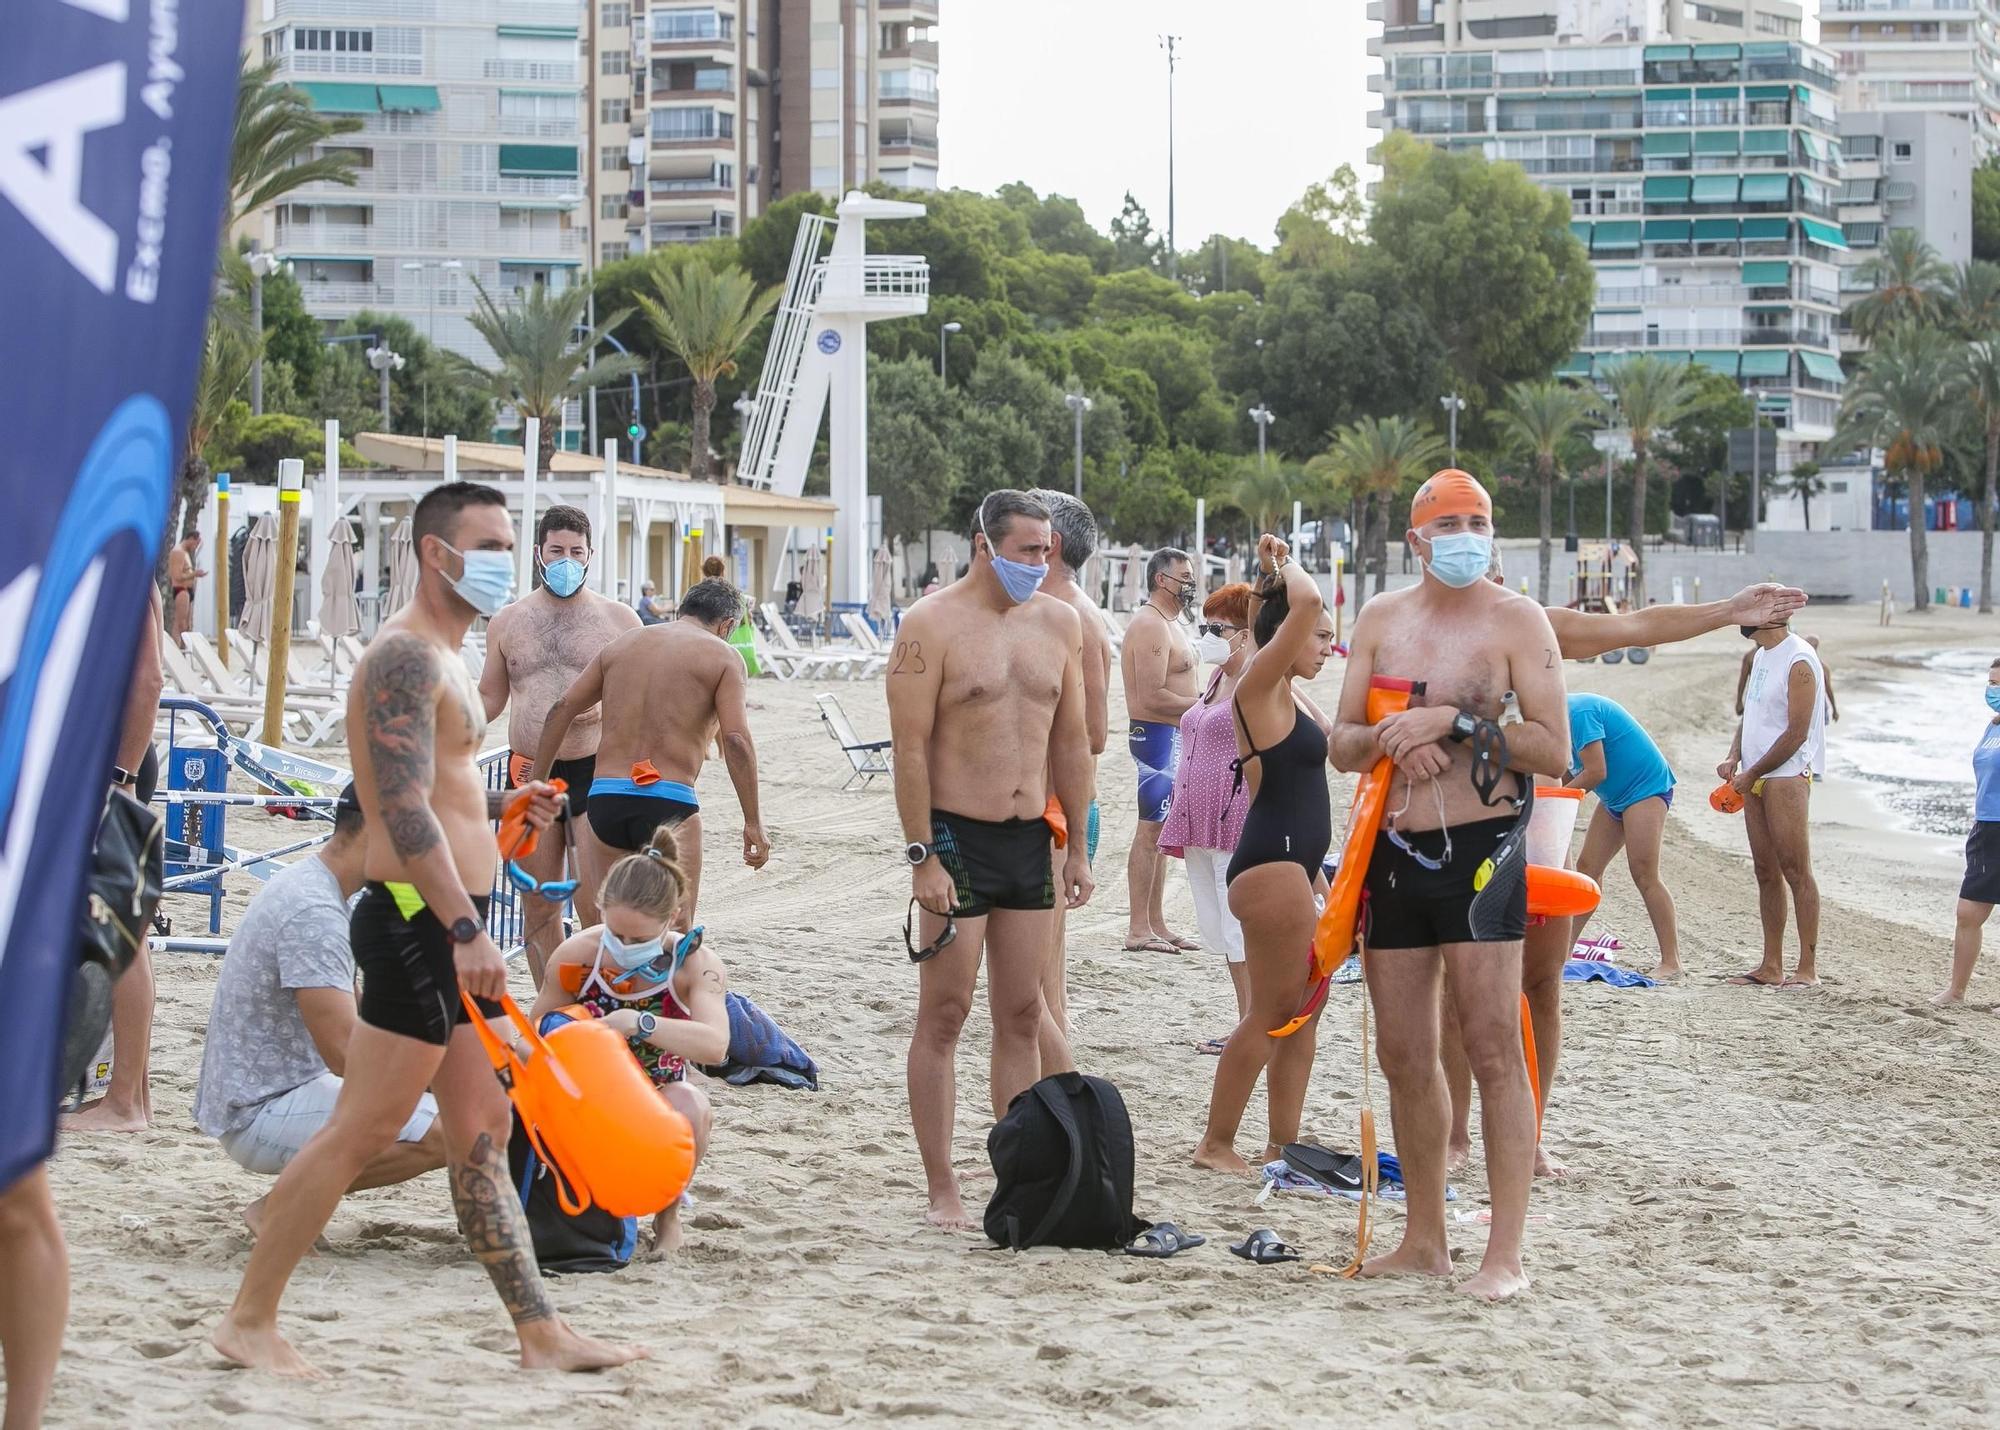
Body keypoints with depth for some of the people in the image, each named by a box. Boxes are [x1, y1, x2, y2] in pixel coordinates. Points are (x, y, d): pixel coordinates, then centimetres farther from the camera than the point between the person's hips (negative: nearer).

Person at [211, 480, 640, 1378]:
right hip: (418, 922, -11)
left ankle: (541, 1335, 13)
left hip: (448, 929, 11)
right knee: (362, 1129, -7)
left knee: (482, 1128, 10)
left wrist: (496, 806, 11)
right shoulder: (405, 656, -14)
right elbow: (403, 809, -23)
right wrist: (466, 931, -28)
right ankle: (250, 1321, 0)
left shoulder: (441, 656, 19)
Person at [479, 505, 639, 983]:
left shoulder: (618, 620, 4)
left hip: (594, 773, -3)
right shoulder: (508, 622, 11)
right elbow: (489, 697, 19)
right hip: (529, 775, 3)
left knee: (596, 907, -9)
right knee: (539, 907, 7)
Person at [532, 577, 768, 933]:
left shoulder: (622, 644, 19)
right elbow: (736, 739, -7)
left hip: (605, 798, 4)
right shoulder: (722, 656, 5)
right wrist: (753, 821, -6)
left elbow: (563, 708, 13)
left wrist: (537, 782, 17)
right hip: (670, 803, -4)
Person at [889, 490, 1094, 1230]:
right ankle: (941, 1190, 1)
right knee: (945, 1014, -3)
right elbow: (911, 746, -11)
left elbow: (1071, 739, 13)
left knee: (1022, 1014, 8)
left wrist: (1077, 846, 10)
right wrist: (922, 857, -16)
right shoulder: (932, 626, -8)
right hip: (957, 836, -5)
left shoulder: (1059, 623, 8)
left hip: (1030, 837, 5)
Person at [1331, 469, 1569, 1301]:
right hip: (1396, 853, 6)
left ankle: (1506, 1254, -10)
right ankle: (1424, 1242, 20)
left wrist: (1456, 721, -16)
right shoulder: (1382, 621, 13)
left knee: (1493, 1048, -10)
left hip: (1479, 849, -5)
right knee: (1404, 1056, 9)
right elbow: (1341, 745, 13)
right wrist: (1391, 736, -8)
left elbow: (1555, 750, -9)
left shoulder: (1516, 620, -2)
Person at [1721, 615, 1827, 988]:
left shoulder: (1798, 661, -13)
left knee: (1795, 871, -8)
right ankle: (1771, 967, 13)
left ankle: (1807, 968, -6)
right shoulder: (1761, 656, 17)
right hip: (1755, 778, 9)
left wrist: (1751, 774, -11)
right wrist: (1734, 757, 5)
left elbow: (1797, 733, -15)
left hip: (1787, 776, -9)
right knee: (1766, 871, 9)